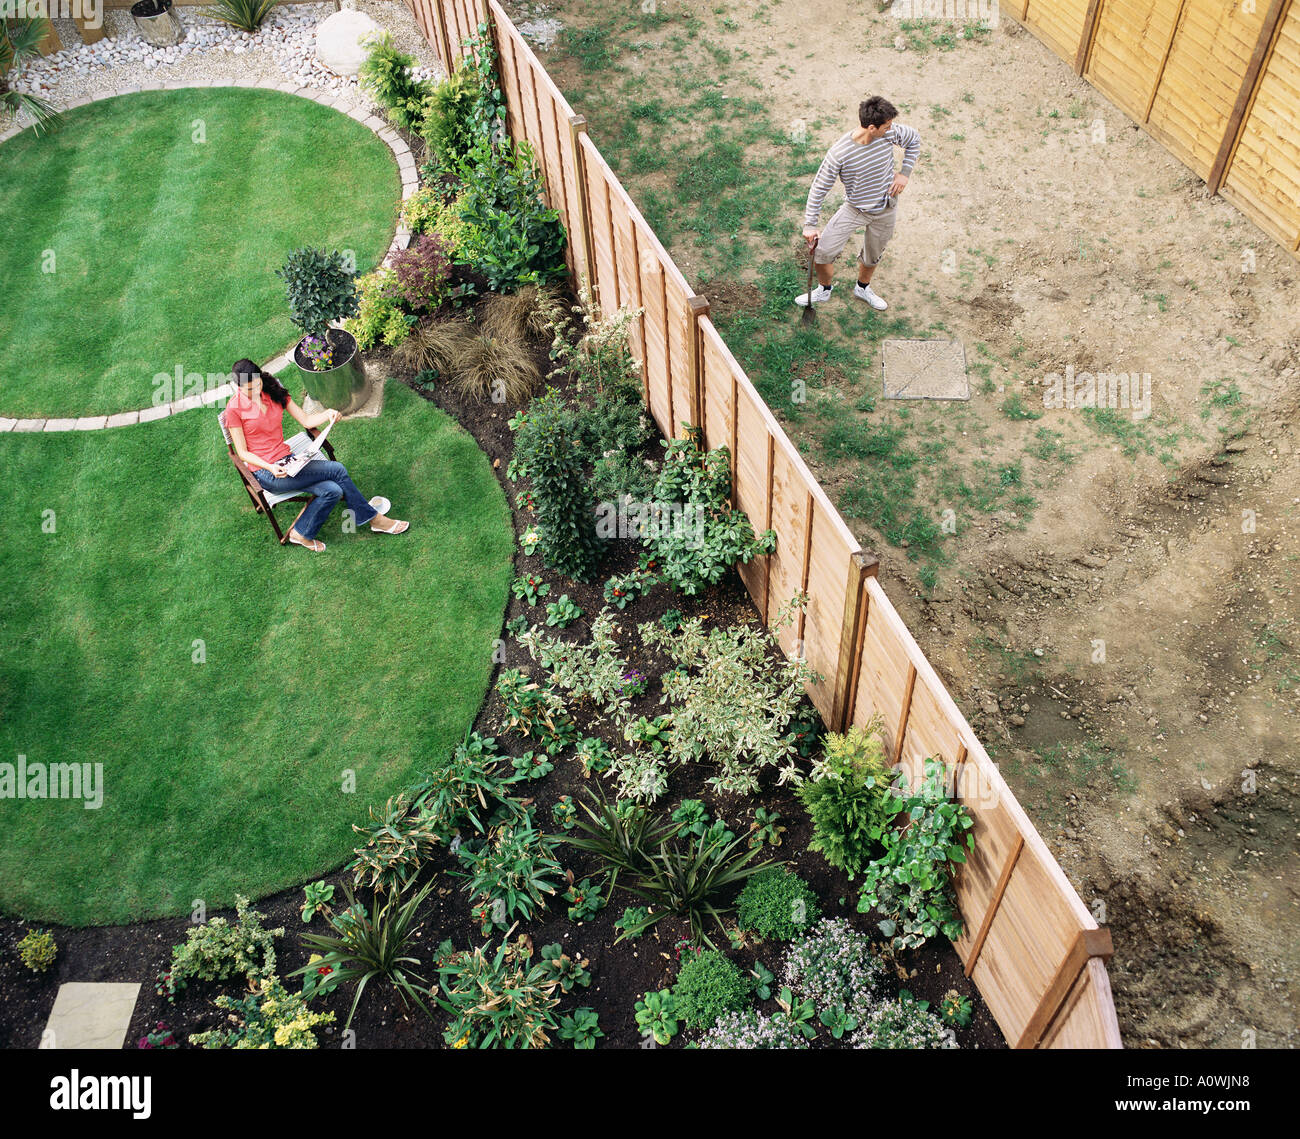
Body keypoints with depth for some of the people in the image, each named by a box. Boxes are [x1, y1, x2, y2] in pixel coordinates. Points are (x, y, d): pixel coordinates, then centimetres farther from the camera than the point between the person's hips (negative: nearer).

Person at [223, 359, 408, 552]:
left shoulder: (274, 392, 7)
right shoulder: (235, 408, -8)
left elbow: (306, 420, 6)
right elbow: (243, 452, -8)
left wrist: (327, 414, -15)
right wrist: (271, 467, -24)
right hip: (266, 473, -6)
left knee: (332, 490, -21)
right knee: (337, 470, -18)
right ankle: (371, 517, -4)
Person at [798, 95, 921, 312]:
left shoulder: (891, 133, -18)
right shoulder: (839, 153, -29)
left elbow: (914, 139, 4)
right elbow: (819, 188, -19)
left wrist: (905, 173, -4)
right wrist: (810, 224, -20)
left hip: (886, 209, 3)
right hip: (854, 209, -2)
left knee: (873, 255, 18)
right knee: (822, 251, -8)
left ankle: (863, 288, 50)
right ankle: (824, 290, 22)